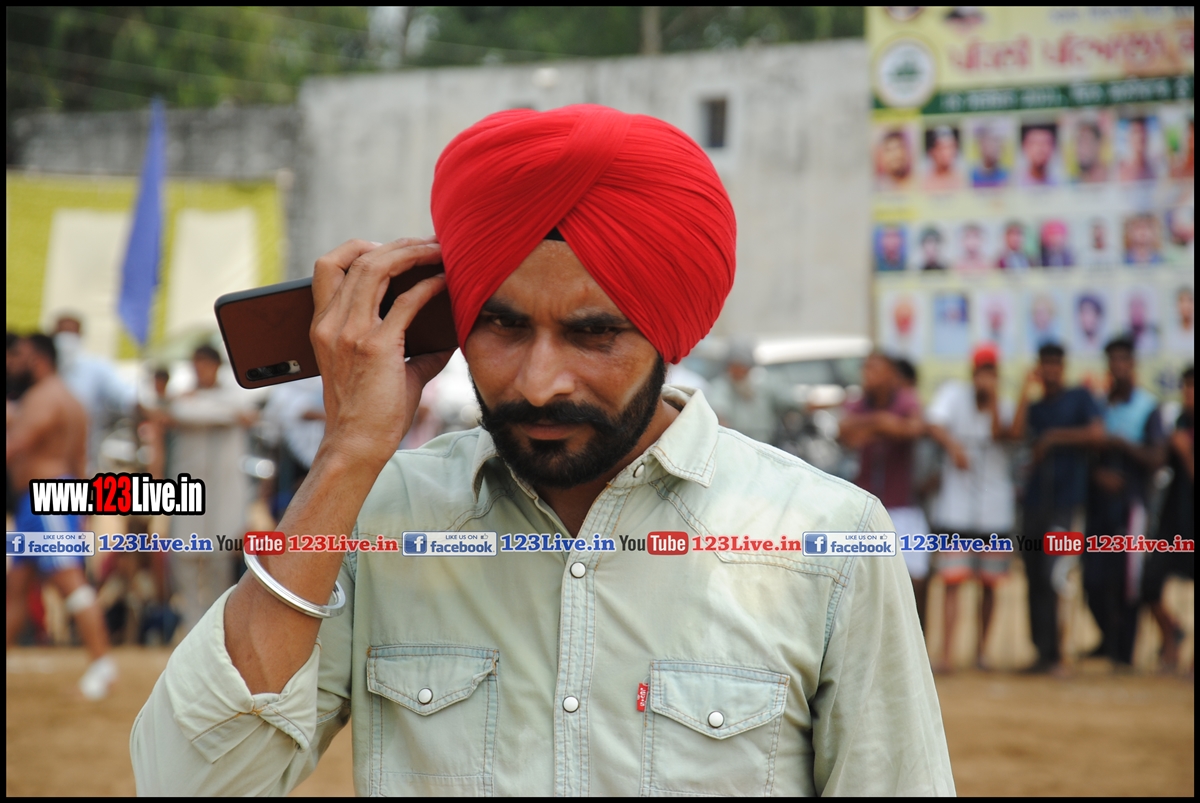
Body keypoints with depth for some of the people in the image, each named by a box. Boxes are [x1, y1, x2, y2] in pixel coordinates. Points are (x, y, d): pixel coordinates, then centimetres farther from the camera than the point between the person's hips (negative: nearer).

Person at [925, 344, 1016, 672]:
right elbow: (935, 424, -14)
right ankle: (945, 655, -12)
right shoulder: (954, 394, 2)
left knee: (990, 583, 6)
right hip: (956, 506, -2)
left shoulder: (1005, 407, 6)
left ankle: (981, 651, 18)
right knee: (952, 581, -9)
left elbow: (1000, 434, -13)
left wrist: (993, 400, -16)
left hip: (995, 509, 2)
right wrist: (953, 445, -30)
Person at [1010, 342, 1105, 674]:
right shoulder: (1035, 407, 18)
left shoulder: (1080, 398, 5)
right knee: (1035, 578, 3)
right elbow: (1017, 432, -2)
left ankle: (1051, 653, -10)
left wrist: (1054, 437, -6)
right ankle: (1044, 652, 7)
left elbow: (1097, 434, -9)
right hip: (1035, 501, 5)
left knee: (1051, 577, -13)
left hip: (1065, 501, -5)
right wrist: (1027, 390, -1)